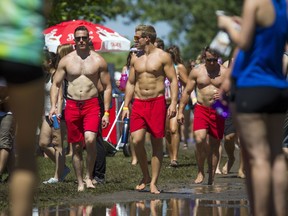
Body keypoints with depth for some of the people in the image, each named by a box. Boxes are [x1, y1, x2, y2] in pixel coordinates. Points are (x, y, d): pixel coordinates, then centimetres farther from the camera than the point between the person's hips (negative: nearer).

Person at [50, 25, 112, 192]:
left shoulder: (98, 61, 4)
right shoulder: (66, 61, 7)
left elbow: (107, 87, 6)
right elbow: (56, 84, 10)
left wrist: (106, 112, -1)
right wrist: (53, 106, -5)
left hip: (91, 105, -2)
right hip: (72, 106, 2)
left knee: (90, 140, -23)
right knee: (77, 146, 5)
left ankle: (89, 176, -7)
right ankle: (80, 183, 14)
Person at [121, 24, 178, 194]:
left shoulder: (163, 56, -1)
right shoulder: (136, 60, 14)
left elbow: (173, 80, -3)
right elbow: (130, 83, 19)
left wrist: (173, 103, -14)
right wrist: (126, 106, 11)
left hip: (157, 102, -4)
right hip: (138, 103, 4)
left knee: (157, 143, -1)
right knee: (136, 140, -10)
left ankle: (153, 183, 3)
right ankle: (145, 176, 8)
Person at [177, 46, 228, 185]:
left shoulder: (224, 72, 2)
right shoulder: (196, 71, 4)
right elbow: (187, 92, 10)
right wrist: (180, 111, 5)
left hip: (218, 111, 1)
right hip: (201, 109, -1)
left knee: (214, 145, 4)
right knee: (199, 139, -22)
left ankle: (211, 178, 14)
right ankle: (200, 172, -6)